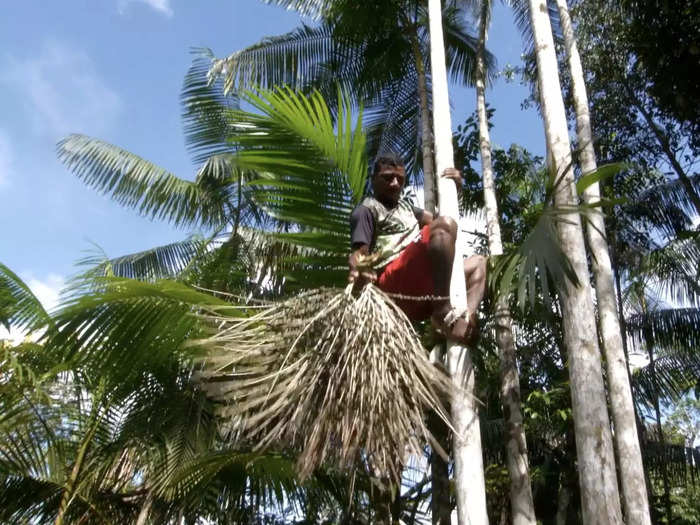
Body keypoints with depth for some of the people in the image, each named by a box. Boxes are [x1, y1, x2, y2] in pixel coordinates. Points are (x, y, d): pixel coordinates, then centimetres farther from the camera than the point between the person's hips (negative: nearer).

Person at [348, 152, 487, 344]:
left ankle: (466, 319, -17)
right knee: (445, 225, -23)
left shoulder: (403, 204, 33)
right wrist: (357, 270, -31)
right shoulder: (366, 210, 6)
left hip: (423, 287, 9)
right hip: (394, 281, -9)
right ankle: (443, 312, -31)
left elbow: (435, 219, 32)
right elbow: (359, 252, -8)